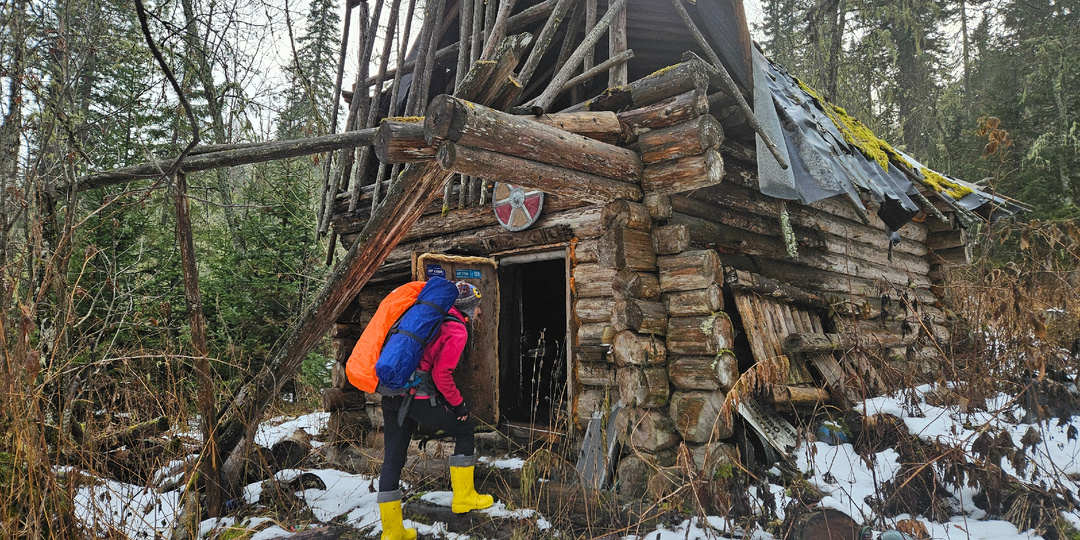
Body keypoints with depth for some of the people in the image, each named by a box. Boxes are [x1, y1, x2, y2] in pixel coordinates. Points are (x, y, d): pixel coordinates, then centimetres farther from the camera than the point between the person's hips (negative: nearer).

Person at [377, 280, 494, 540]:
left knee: (392, 460, 10)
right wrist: (457, 402, -2)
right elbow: (442, 373, -14)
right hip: (420, 399, -8)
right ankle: (463, 497, 21)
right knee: (465, 428, 14)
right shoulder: (457, 330, -6)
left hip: (392, 396, 8)